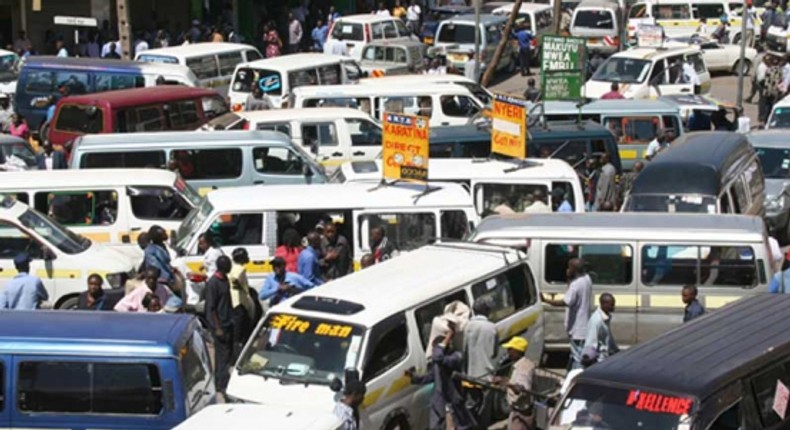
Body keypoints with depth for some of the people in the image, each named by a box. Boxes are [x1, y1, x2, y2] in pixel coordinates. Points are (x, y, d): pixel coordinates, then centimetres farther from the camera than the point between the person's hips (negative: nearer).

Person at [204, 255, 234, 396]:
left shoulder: (225, 280, 8)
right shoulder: (213, 283, -19)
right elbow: (211, 307, -19)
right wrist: (217, 328, -19)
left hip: (228, 323, 9)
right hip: (220, 324, -9)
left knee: (228, 353, 15)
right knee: (222, 354, -4)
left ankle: (220, 383, 26)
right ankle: (222, 385, 1)